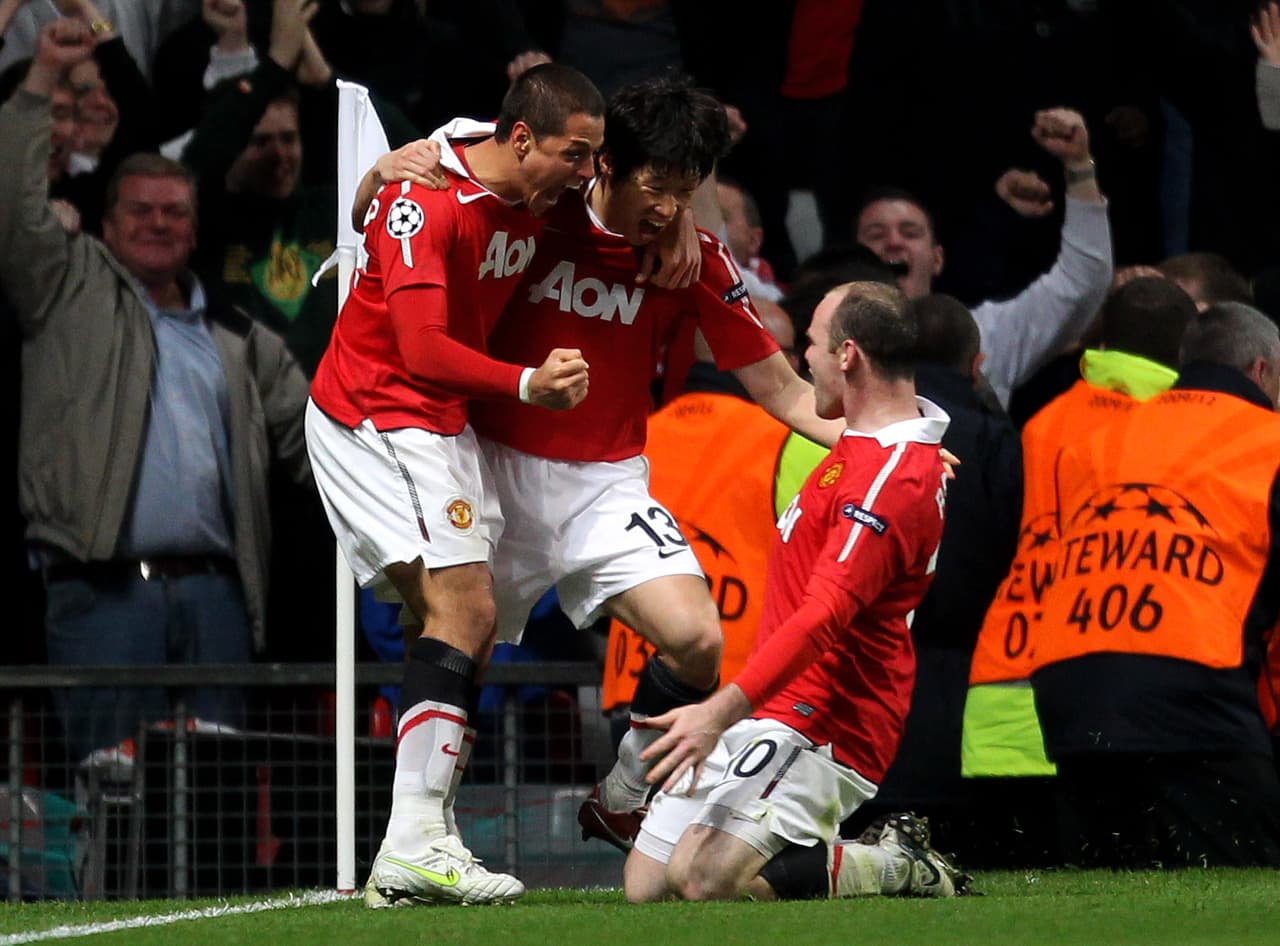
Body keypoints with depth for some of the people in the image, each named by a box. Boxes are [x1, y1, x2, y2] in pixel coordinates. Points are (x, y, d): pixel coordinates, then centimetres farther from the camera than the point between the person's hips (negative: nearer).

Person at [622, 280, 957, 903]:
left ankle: (903, 872, -6)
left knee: (705, 879, -26)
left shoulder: (891, 478, -21)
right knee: (645, 885, 5)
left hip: (820, 727, -10)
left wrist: (722, 711, -35)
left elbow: (822, 617, -30)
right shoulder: (872, 442, 11)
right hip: (774, 713, 10)